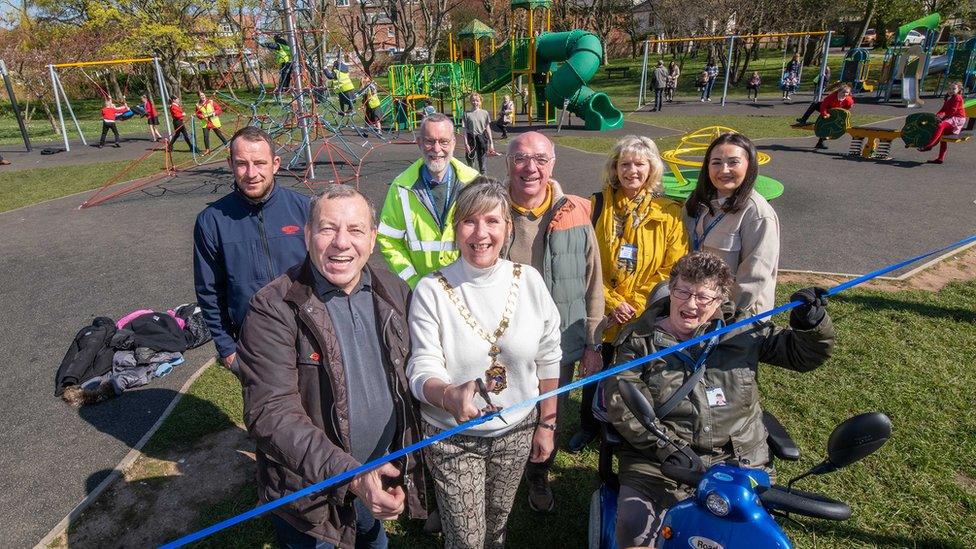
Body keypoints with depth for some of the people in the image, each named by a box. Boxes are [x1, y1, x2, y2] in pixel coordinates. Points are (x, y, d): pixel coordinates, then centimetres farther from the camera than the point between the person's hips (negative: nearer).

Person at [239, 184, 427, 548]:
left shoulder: (395, 292, -4)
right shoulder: (273, 309, -21)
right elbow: (271, 413, -26)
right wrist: (350, 473, -33)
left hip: (383, 475, 5)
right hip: (307, 491, -4)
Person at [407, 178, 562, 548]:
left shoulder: (529, 281, -8)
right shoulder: (431, 290, -15)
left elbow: (548, 359, 0)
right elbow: (422, 369, -18)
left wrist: (546, 425, 4)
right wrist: (449, 395, -39)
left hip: (516, 431, 3)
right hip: (452, 438, -2)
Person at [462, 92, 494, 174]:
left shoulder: (485, 113, 2)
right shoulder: (467, 114, -2)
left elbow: (488, 128, 5)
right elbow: (465, 130, -2)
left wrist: (491, 142, 4)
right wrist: (466, 144, -7)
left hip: (482, 139, 1)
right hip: (471, 139, -1)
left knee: (482, 161, 6)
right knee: (470, 159, 6)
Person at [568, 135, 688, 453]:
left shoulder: (669, 213, -4)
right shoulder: (598, 205, -4)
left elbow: (672, 270, -7)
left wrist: (635, 306, -14)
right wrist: (612, 302, -13)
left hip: (645, 317, 0)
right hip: (602, 312, 1)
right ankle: (589, 425, 41)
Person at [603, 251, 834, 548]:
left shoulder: (742, 329, 9)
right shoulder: (640, 339, 1)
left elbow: (803, 354, 18)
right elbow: (619, 398, -10)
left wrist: (811, 323, -4)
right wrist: (667, 447, -21)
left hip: (739, 459, 3)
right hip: (659, 461, -2)